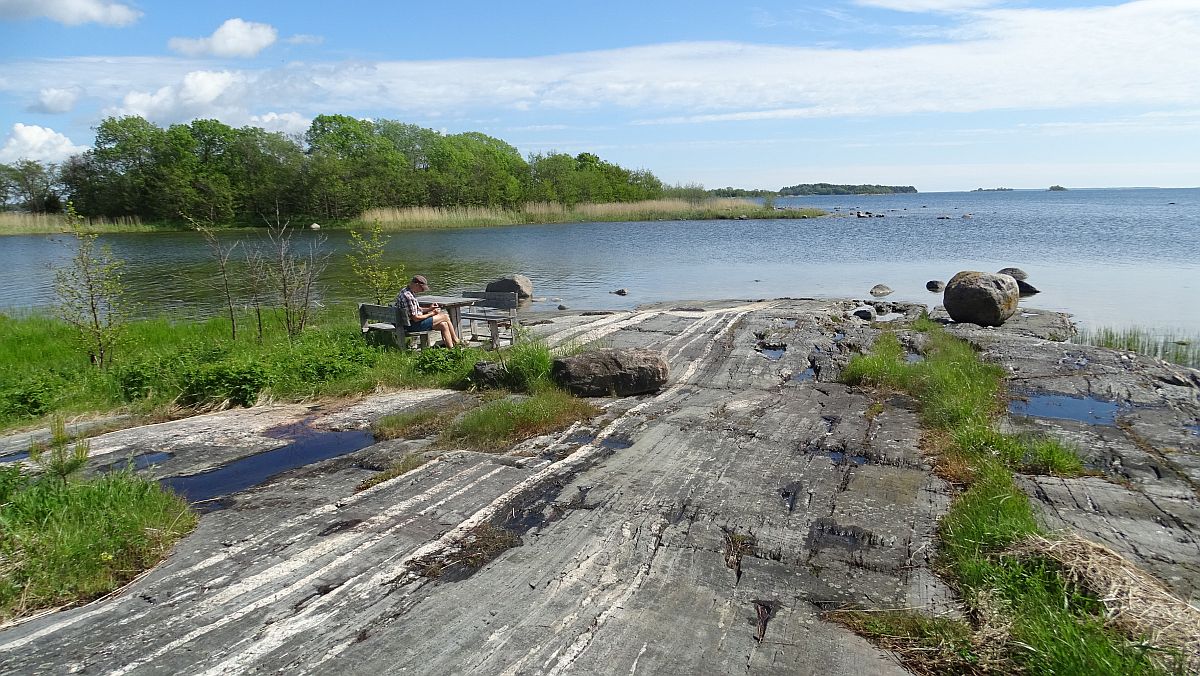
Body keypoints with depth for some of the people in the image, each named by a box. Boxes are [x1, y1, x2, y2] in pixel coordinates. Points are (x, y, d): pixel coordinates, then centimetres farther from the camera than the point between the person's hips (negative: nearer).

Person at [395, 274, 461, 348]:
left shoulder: (410, 292, 8)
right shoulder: (408, 297, -25)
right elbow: (415, 318, -23)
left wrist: (429, 309, 5)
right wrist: (432, 313, -11)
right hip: (413, 326, -11)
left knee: (443, 325, 5)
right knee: (445, 317, -5)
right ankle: (456, 341, 10)